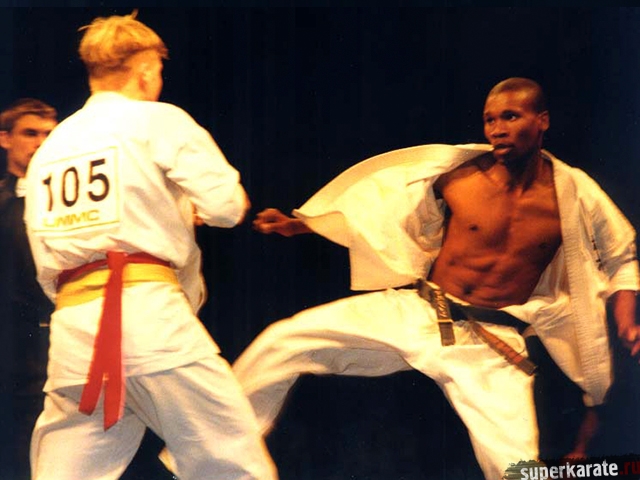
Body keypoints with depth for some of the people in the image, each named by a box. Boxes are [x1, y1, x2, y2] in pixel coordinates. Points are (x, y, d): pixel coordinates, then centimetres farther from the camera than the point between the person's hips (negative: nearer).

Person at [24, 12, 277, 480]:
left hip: (71, 326, 6)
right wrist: (185, 208, 17)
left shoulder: (47, 150, 21)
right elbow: (226, 206, -5)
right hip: (149, 314, -6)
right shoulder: (157, 120, 3)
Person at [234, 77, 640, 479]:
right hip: (415, 313, 1)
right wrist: (298, 225, 3)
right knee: (285, 339, -9)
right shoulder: (455, 171, -6)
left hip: (493, 345, -1)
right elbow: (382, 214, 6)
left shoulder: (575, 195, -5)